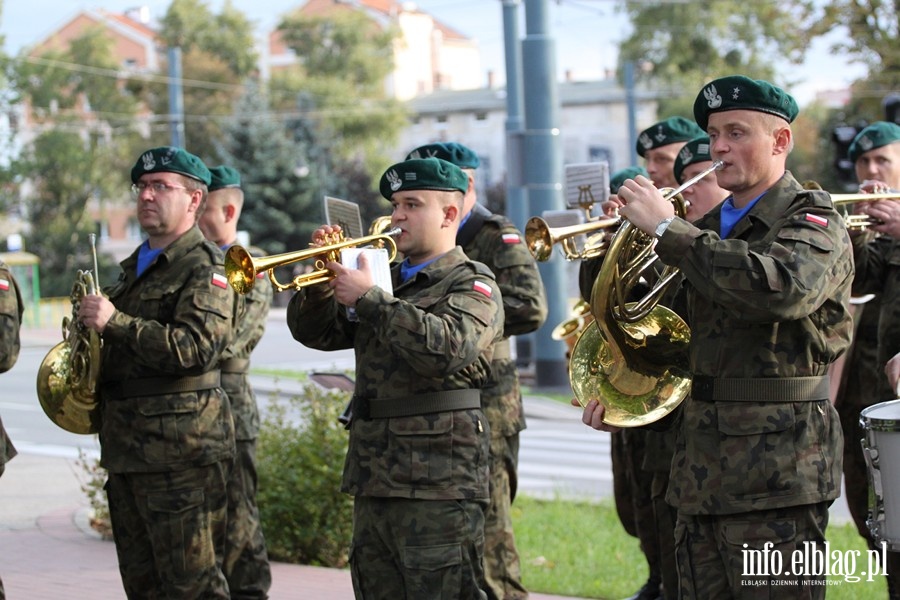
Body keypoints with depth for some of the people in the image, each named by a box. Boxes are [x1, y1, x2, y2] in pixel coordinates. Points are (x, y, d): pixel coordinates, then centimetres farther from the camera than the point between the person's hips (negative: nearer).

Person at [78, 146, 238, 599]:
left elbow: (197, 348, -23)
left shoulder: (205, 267, -9)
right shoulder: (136, 265, 20)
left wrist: (116, 322, -26)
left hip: (180, 448, -9)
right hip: (126, 447, 9)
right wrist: (92, 317, 11)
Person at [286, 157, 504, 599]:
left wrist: (368, 298, -19)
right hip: (373, 481, 8)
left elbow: (447, 347, -24)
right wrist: (324, 277, -3)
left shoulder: (472, 285, -4)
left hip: (438, 486, -8)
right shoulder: (388, 282, 20)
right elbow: (314, 332, 16)